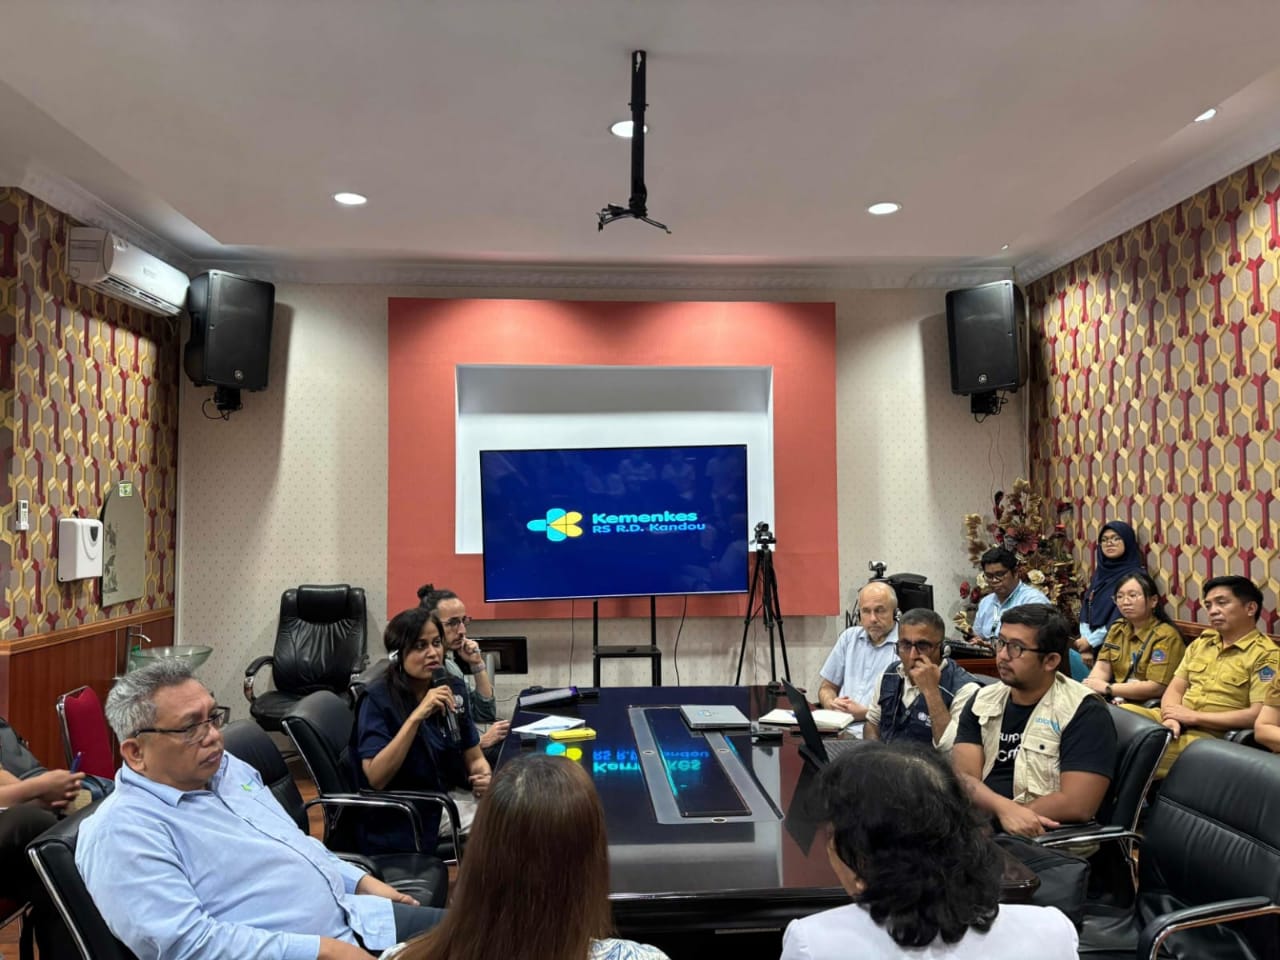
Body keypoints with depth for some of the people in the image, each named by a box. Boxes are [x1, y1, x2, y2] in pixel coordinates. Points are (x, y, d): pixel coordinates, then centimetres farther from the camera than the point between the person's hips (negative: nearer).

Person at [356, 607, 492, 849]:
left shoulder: (452, 689, 4)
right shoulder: (378, 699, -12)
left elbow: (474, 758, 9)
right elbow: (376, 778, -21)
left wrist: (486, 779, -13)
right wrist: (417, 716, -28)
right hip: (402, 821, -6)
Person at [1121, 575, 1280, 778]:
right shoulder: (1201, 642, 17)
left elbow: (1259, 714, -15)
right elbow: (1175, 689, 13)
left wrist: (1194, 716, -13)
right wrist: (1171, 718, -10)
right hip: (1176, 725, 7)